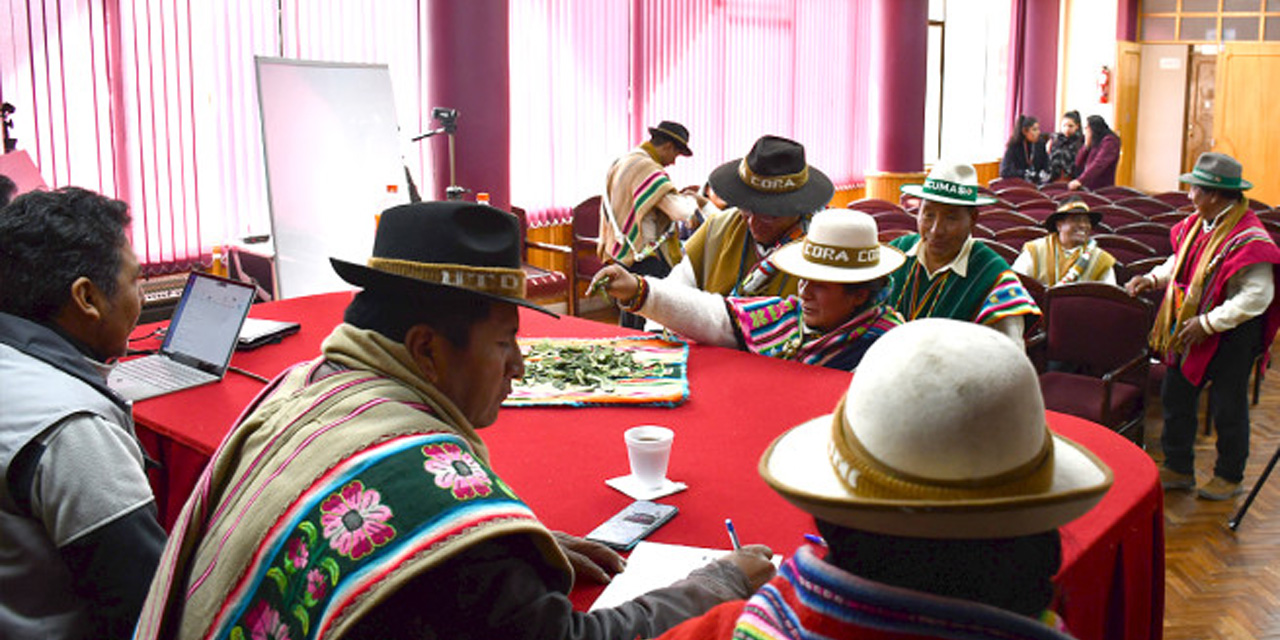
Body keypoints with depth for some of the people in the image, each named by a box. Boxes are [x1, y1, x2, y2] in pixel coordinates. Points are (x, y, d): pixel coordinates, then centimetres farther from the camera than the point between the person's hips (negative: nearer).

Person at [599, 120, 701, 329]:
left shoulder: (619, 163, 12)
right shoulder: (648, 169, -18)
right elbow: (680, 212, -25)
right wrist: (691, 201, -5)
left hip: (620, 254, 10)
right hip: (644, 259, -10)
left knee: (629, 319, 17)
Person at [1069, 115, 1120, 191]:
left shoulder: (1109, 141, -9)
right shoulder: (1093, 143, 16)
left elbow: (1099, 164, -23)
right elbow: (1078, 163, 12)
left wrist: (1080, 180, -30)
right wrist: (1086, 145, 0)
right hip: (1086, 189, 8)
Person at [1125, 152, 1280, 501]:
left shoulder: (1248, 238, -23)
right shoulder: (1197, 224, 1)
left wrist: (1207, 323, -25)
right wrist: (1154, 278, 3)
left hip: (1231, 334, -8)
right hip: (1191, 330, 8)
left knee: (1228, 407, 8)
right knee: (1175, 396, 14)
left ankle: (1229, 476, 27)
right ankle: (1178, 469, 29)